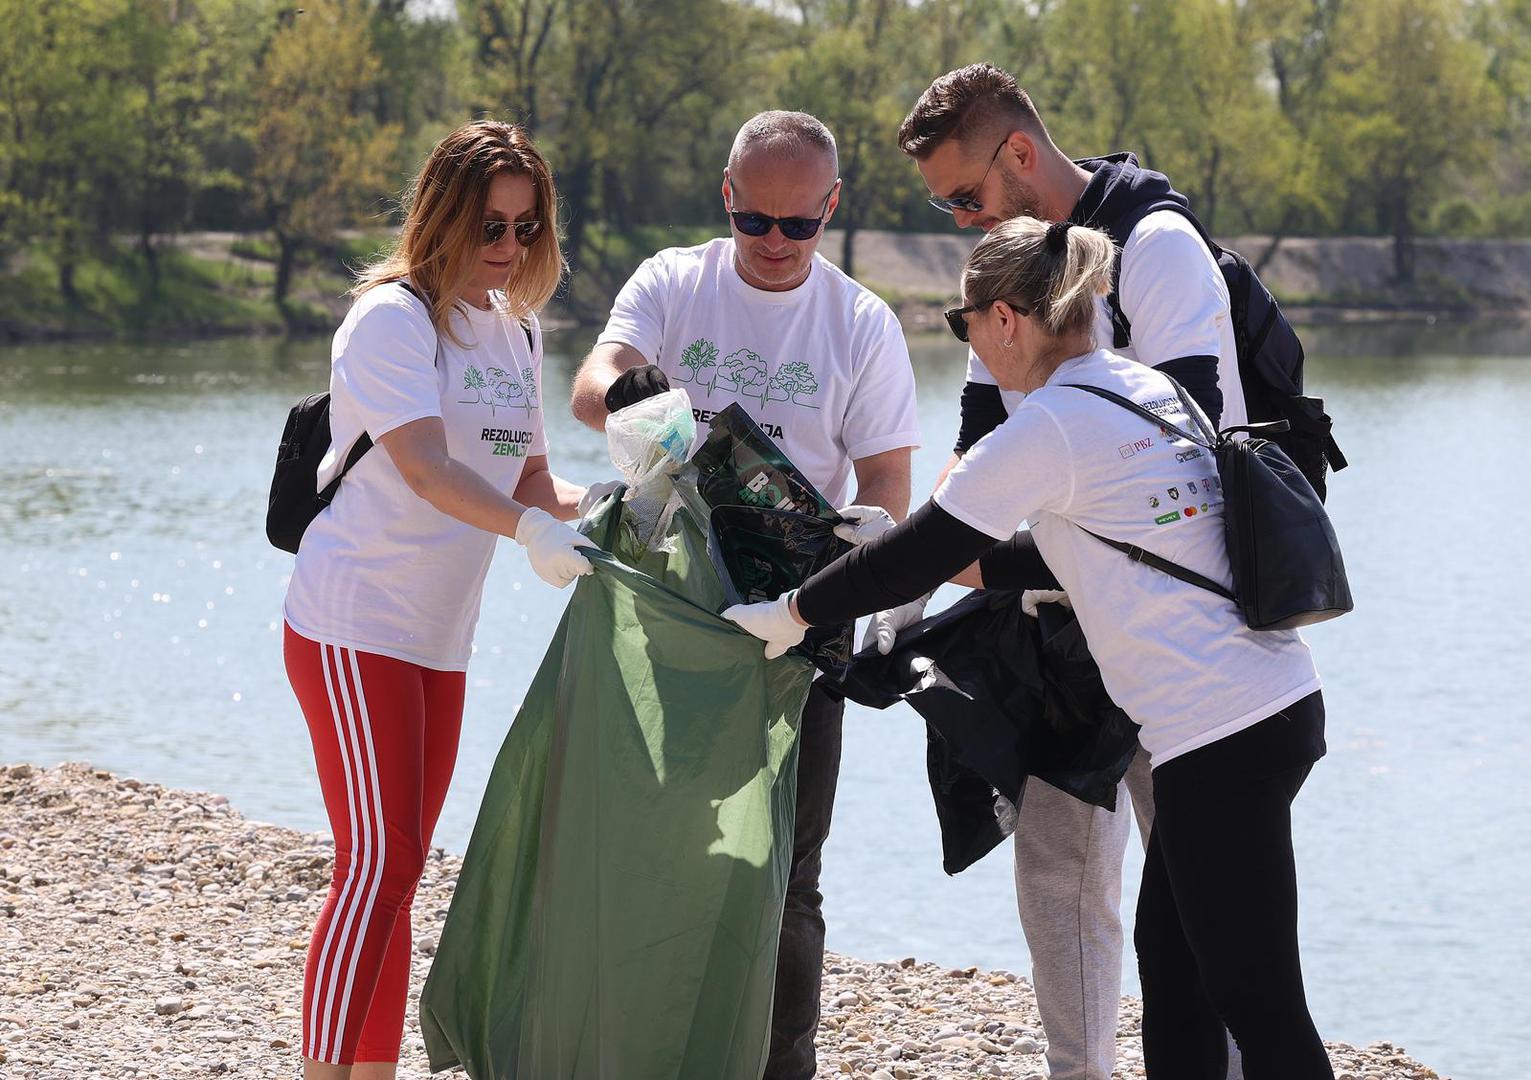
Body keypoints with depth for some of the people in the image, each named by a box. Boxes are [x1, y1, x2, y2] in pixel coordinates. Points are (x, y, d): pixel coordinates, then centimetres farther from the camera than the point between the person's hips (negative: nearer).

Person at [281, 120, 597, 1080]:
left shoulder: (515, 333, 14)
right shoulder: (392, 318, -12)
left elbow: (527, 478, 14)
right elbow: (425, 467, -25)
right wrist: (531, 529, -38)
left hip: (438, 639, 8)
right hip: (353, 627, -8)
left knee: (398, 870, 10)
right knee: (377, 864, -14)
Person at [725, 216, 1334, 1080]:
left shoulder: (1047, 426, -12)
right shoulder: (1150, 388, 14)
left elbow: (918, 556, -6)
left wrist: (790, 614, 7)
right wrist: (961, 562, 28)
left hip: (1219, 733, -9)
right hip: (1280, 696, 9)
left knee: (1259, 1006, -5)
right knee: (1169, 951, 18)